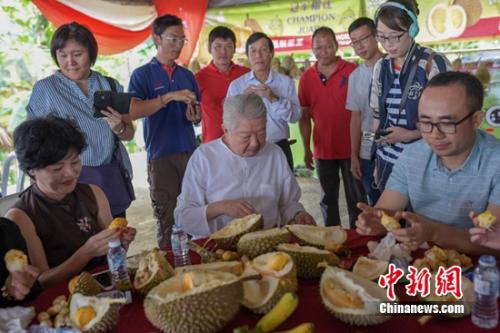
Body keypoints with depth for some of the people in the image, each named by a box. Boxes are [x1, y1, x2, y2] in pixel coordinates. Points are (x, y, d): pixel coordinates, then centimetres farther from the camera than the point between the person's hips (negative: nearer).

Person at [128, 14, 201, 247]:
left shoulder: (188, 75, 14)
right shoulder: (142, 74, -1)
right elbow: (133, 111, -16)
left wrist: (195, 116, -5)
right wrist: (170, 96, -22)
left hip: (190, 153, 4)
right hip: (161, 155, -4)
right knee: (166, 218, 3)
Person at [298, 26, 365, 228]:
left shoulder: (352, 71, -7)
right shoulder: (306, 78, 2)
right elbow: (304, 117, 7)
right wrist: (306, 149, 5)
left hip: (351, 148, -3)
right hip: (323, 150, 3)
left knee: (356, 198, 8)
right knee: (328, 199, 16)